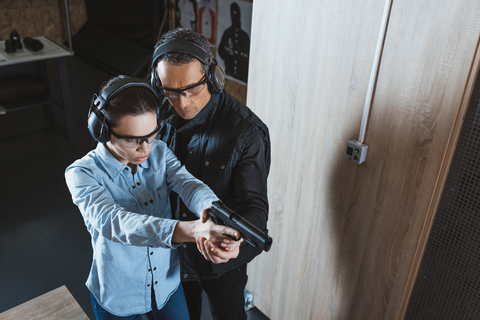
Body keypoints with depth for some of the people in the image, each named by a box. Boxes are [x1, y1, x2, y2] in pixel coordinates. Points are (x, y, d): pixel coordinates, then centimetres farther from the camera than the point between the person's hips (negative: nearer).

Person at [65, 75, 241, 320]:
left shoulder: (159, 153, -10)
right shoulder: (82, 174, -24)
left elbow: (188, 185, -26)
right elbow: (113, 222, -41)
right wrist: (192, 230, -56)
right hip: (117, 298, -3)